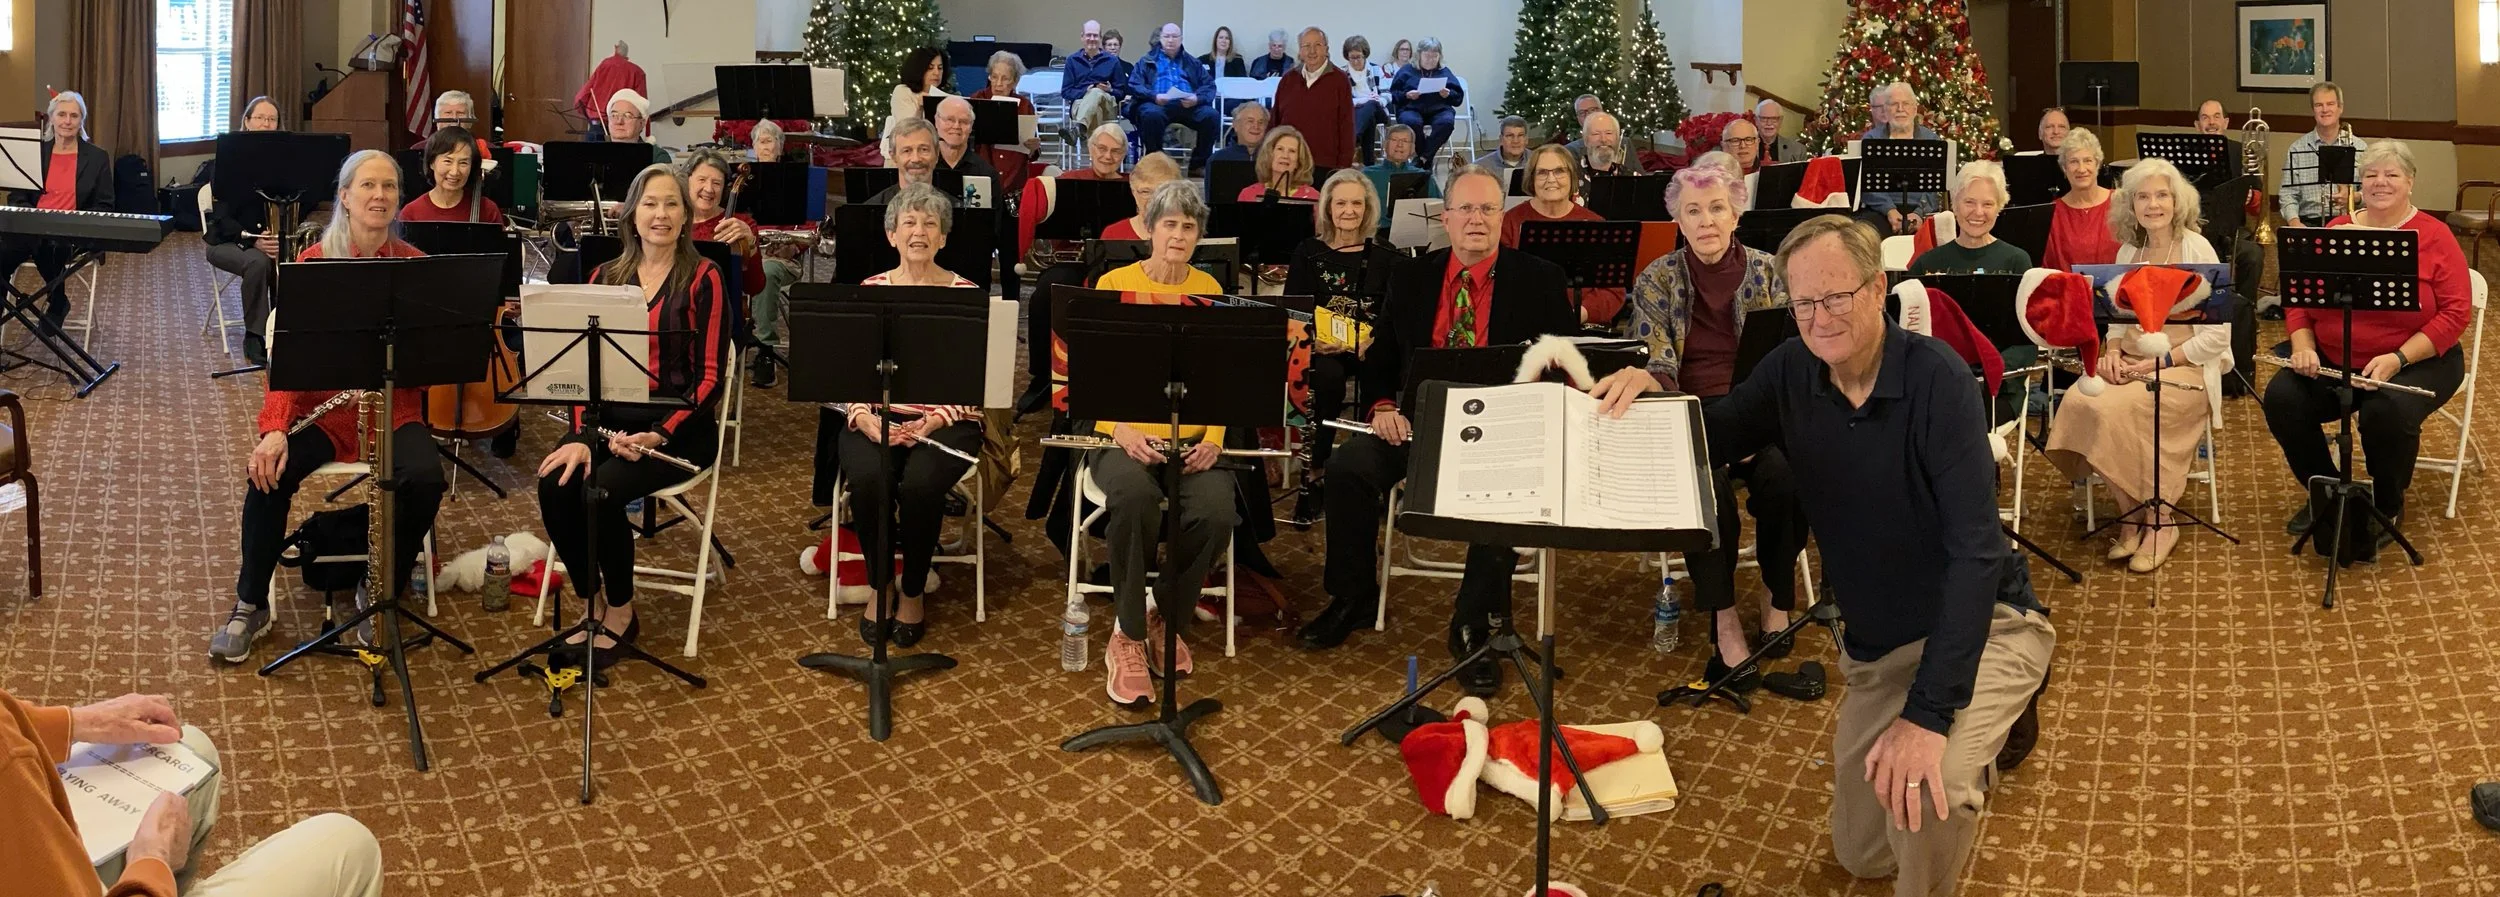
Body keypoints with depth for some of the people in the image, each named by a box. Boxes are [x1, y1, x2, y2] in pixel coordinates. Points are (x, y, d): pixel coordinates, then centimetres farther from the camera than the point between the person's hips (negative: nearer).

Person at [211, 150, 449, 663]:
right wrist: (274, 428, -24)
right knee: (270, 473, -27)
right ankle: (250, 607, -5)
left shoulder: (414, 265, 1)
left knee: (425, 479, -28)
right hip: (322, 405, 0)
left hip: (394, 407, 0)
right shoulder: (313, 263, -3)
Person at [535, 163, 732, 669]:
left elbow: (710, 377, -7)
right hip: (612, 417, 4)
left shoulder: (702, 278, -3)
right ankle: (593, 605, -4)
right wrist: (581, 436, -11)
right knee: (555, 486, -24)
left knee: (603, 492, -29)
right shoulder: (606, 278, 10)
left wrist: (658, 435, -20)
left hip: (680, 426, -4)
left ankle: (619, 613, -5)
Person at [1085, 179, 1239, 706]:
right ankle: (1128, 638, -18)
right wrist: (1124, 433, -20)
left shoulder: (1209, 291, 10)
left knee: (1217, 510, -29)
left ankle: (1167, 622, -1)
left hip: (1191, 440, 2)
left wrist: (1213, 439, -12)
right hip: (1127, 437, -2)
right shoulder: (1114, 285, 3)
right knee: (1135, 497, -36)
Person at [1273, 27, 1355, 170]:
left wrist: (1345, 166, -6)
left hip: (1326, 166, -3)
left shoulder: (1339, 80, 0)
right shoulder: (1288, 79, 11)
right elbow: (1275, 120, 16)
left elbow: (1347, 126, -1)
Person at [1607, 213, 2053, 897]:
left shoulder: (1934, 377, -24)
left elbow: (1974, 548, -29)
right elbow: (1714, 439, 6)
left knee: (1925, 797, -35)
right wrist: (1652, 389, -19)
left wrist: (1928, 712, -37)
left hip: (1980, 624, -6)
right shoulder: (1791, 371, -7)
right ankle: (1990, 723, 37)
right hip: (1876, 642, 6)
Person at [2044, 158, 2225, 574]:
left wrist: (2158, 362, -17)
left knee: (2118, 411, -33)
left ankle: (2158, 521, -13)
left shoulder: (2197, 249, -5)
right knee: (2079, 402, -27)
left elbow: (2217, 335, -9)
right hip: (2130, 364, 5)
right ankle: (2131, 512, -12)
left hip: (2185, 368, -5)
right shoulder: (2128, 252, 11)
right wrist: (2112, 351, -4)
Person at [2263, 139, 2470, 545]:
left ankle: (2389, 506, -3)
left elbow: (2456, 312, -11)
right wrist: (2303, 347, -13)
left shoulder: (2434, 236, -4)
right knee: (2281, 398, -21)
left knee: (2388, 412, -34)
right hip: (2332, 362, 4)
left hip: (2417, 362, -4)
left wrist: (2398, 358, -23)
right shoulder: (2335, 231, 7)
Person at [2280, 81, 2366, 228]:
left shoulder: (2359, 147, 8)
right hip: (2309, 223, 0)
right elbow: (2288, 194, 3)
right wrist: (2294, 222, -15)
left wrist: (2352, 197, -15)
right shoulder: (2297, 149, 7)